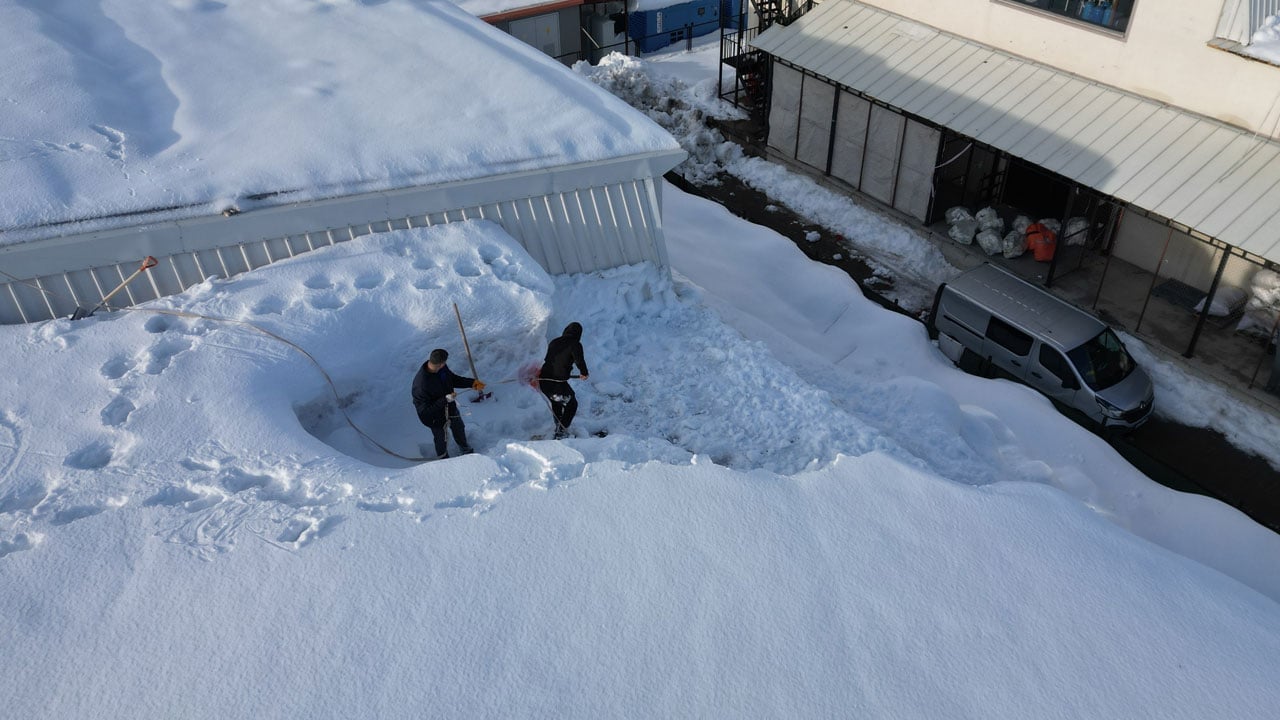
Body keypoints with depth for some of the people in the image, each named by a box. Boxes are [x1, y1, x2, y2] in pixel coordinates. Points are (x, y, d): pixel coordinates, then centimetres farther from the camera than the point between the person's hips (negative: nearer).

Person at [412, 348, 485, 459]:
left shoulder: (442, 368, -21)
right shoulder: (421, 385, -43)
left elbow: (453, 378, 1)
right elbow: (424, 410, -35)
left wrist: (472, 382, -9)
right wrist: (445, 399, -39)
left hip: (450, 408, 7)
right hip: (436, 418, -7)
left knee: (459, 428, 32)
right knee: (441, 439, 22)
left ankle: (464, 448, 65)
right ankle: (444, 458, 55)